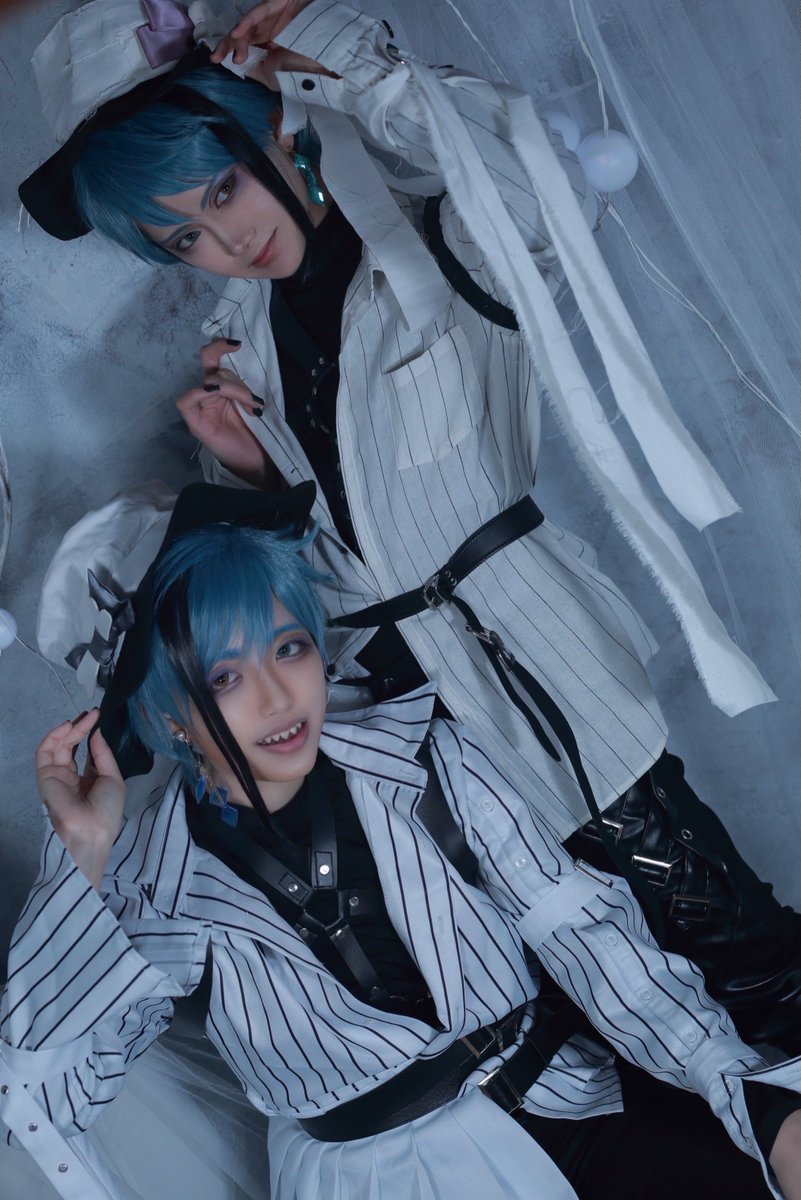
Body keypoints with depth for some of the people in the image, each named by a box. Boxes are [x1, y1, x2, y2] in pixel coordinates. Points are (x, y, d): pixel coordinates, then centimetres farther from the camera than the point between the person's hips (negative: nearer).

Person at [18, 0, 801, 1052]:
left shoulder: (442, 255, -6)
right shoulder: (247, 339, 9)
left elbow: (542, 194, -31)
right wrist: (241, 461, -7)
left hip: (533, 663, -5)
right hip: (402, 690, 5)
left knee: (710, 916, 3)